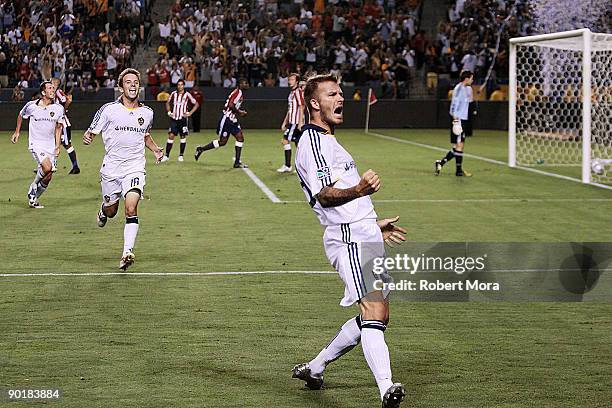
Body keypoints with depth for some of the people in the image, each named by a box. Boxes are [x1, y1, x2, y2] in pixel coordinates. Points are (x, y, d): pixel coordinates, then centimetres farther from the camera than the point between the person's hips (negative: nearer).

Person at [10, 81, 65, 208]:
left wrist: (57, 146, 5)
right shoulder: (31, 106, -9)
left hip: (51, 146, 4)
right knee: (47, 167, -26)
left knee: (48, 177, 2)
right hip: (36, 144, -4)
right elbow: (21, 115, 13)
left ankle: (33, 199, 25)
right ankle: (33, 187, 2)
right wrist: (17, 132, 18)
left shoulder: (58, 108, -2)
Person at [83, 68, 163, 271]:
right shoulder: (108, 109, -4)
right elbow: (92, 132, 2)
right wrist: (87, 137, -22)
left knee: (131, 208, -21)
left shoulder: (147, 113, 6)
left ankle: (128, 252, -21)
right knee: (111, 211, 13)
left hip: (135, 167, 0)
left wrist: (155, 149, 9)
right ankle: (103, 209, 51)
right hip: (111, 168, 0)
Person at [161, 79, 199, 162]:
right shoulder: (173, 94, 4)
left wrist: (190, 113, -5)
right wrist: (169, 112, 6)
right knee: (171, 136, -6)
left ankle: (181, 155, 15)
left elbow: (196, 104, 3)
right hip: (174, 119, 1)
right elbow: (168, 103, 21)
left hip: (183, 119, -1)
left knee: (183, 137, 4)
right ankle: (166, 155, -4)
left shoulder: (187, 95, -4)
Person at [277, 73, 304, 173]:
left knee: (285, 140, -10)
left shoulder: (298, 92, -10)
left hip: (296, 122, -9)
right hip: (291, 121, 9)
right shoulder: (291, 93, 19)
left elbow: (301, 108, -15)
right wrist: (284, 122, 23)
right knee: (298, 143, 8)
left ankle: (287, 166, -7)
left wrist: (300, 123, -20)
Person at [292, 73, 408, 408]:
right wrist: (357, 191, -42)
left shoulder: (327, 141, 25)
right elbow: (323, 195, -23)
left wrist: (374, 225, 39)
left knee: (374, 318, 12)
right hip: (350, 239, -10)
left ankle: (314, 368, 24)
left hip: (363, 237, 10)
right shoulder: (314, 141, -9)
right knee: (373, 312, -23)